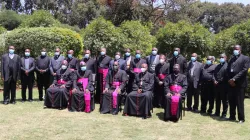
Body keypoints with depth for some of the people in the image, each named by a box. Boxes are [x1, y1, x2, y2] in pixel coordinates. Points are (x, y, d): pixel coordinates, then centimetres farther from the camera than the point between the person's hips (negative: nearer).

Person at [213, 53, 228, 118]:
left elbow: (226, 76, -12)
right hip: (217, 85, 7)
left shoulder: (227, 66, -3)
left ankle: (224, 114, 5)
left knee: (224, 100, 0)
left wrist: (219, 81, -12)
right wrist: (214, 80, -2)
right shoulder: (217, 66, 23)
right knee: (217, 100, 12)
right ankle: (217, 113, 19)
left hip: (224, 86, -7)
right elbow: (214, 74, 17)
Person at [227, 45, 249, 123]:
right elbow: (228, 70, 13)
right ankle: (232, 116, 18)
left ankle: (241, 118, 6)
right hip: (231, 83, 5)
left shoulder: (245, 58, 1)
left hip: (240, 83, -5)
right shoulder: (231, 59, 19)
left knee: (239, 102, -2)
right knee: (231, 101, 8)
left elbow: (244, 70, -11)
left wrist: (234, 79, -16)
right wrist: (230, 80, -3)